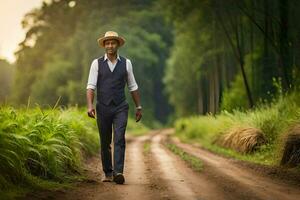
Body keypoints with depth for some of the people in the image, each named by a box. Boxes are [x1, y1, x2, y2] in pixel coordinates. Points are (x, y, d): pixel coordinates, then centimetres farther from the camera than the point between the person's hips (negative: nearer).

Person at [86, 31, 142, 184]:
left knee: (119, 140, -14)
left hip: (120, 108, 0)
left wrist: (138, 107, 12)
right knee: (105, 143, 8)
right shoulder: (97, 63, 3)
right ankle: (107, 173, 21)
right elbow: (91, 86, -4)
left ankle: (118, 173, -20)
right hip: (103, 108, 0)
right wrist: (90, 105, -17)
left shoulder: (126, 63, 6)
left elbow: (133, 87, 12)